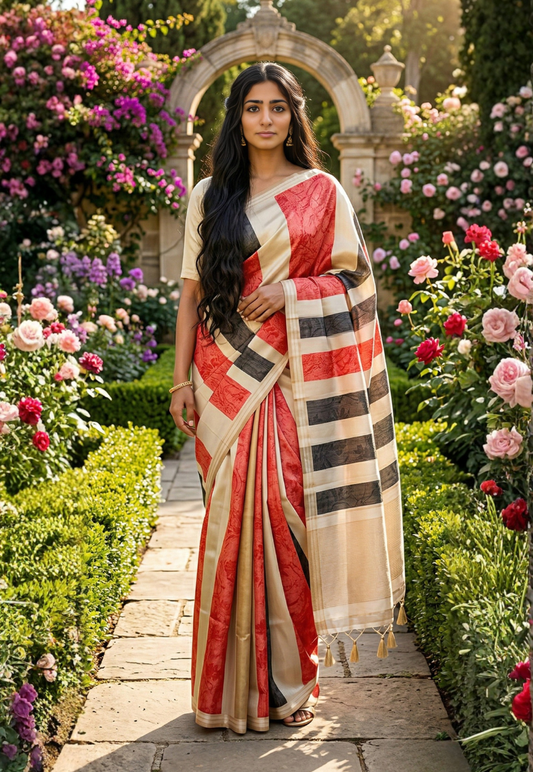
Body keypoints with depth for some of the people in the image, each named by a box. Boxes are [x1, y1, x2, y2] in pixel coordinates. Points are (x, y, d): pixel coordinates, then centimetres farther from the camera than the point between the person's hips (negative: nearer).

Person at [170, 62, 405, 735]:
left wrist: (291, 290, -10)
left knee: (289, 512, -5)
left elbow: (353, 278, 7)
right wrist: (182, 381, 3)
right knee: (235, 518, -2)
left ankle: (289, 679, 7)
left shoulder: (321, 191, 7)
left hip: (296, 376, -1)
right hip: (227, 376, 1)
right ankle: (237, 682, 8)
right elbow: (191, 294, 9)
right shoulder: (209, 196, 11)